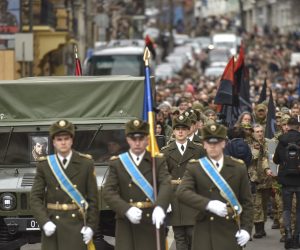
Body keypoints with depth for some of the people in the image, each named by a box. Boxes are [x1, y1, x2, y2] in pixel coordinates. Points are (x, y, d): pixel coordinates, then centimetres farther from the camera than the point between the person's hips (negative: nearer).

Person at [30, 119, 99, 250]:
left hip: (76, 224, -1)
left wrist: (91, 226, -5)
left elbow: (93, 198, 2)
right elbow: (35, 198, 1)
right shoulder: (44, 165, 4)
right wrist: (44, 222, -12)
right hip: (52, 226, 1)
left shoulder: (86, 164, 2)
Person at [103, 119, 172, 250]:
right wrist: (127, 210, -22)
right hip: (127, 226, 0)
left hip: (152, 222, 0)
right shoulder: (117, 163, 6)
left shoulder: (158, 161, 5)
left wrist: (160, 207, -32)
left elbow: (166, 185, -11)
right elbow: (108, 192, -4)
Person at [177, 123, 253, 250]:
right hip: (205, 233, -1)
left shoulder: (238, 167, 6)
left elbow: (247, 202, 8)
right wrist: (208, 204, -26)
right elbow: (182, 192, -13)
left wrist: (246, 228, -3)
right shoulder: (194, 167, 3)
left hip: (231, 231, 1)